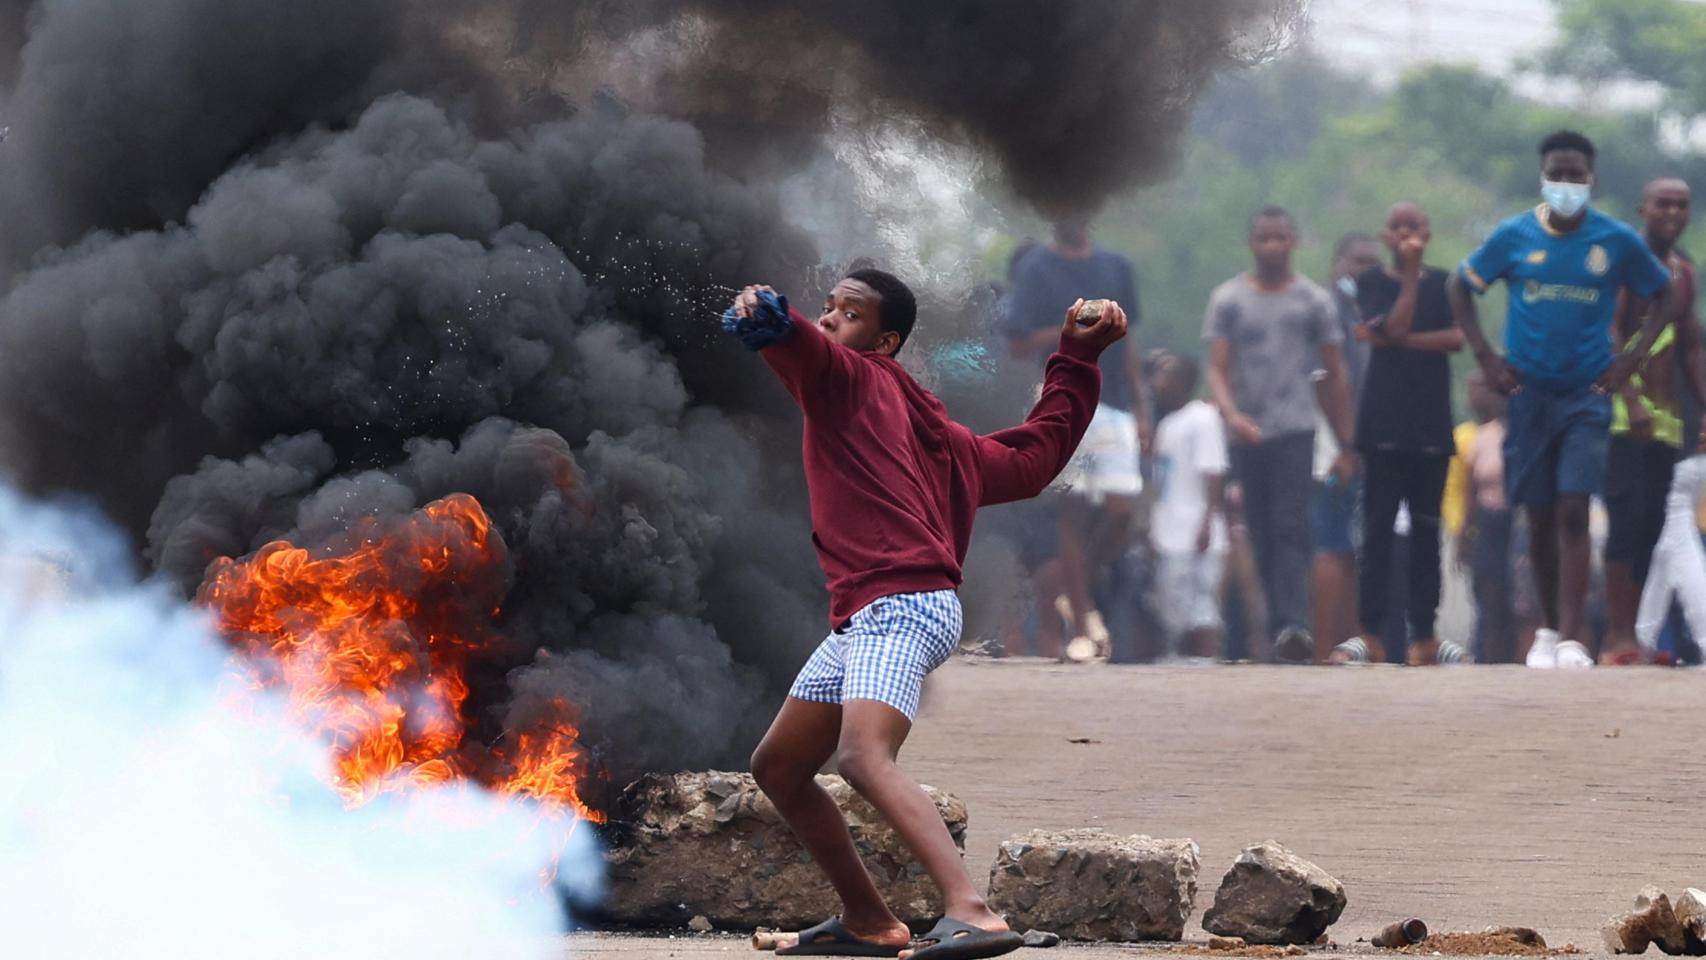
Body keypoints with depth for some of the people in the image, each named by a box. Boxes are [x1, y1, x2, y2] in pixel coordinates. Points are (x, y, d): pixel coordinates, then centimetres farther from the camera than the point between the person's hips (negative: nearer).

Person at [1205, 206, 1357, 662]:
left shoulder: (1314, 301, 9)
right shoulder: (1228, 300, 9)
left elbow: (1335, 376, 11)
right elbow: (1217, 369, 2)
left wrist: (1346, 445, 7)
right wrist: (1231, 414, -18)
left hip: (1295, 430, -2)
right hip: (1246, 433, 2)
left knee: (1290, 527, -16)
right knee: (1262, 534, 5)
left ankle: (1292, 625, -27)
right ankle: (1280, 625, 11)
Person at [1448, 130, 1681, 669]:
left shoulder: (1617, 242, -2)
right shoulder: (1514, 237, -1)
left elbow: (1664, 296, 9)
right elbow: (1461, 288, 10)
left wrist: (1632, 359, -1)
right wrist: (1486, 358, 1)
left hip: (1587, 395, -1)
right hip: (1528, 394, 1)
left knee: (1573, 512, -12)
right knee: (1540, 518, 7)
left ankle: (1572, 638, -16)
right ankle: (1548, 628, 23)